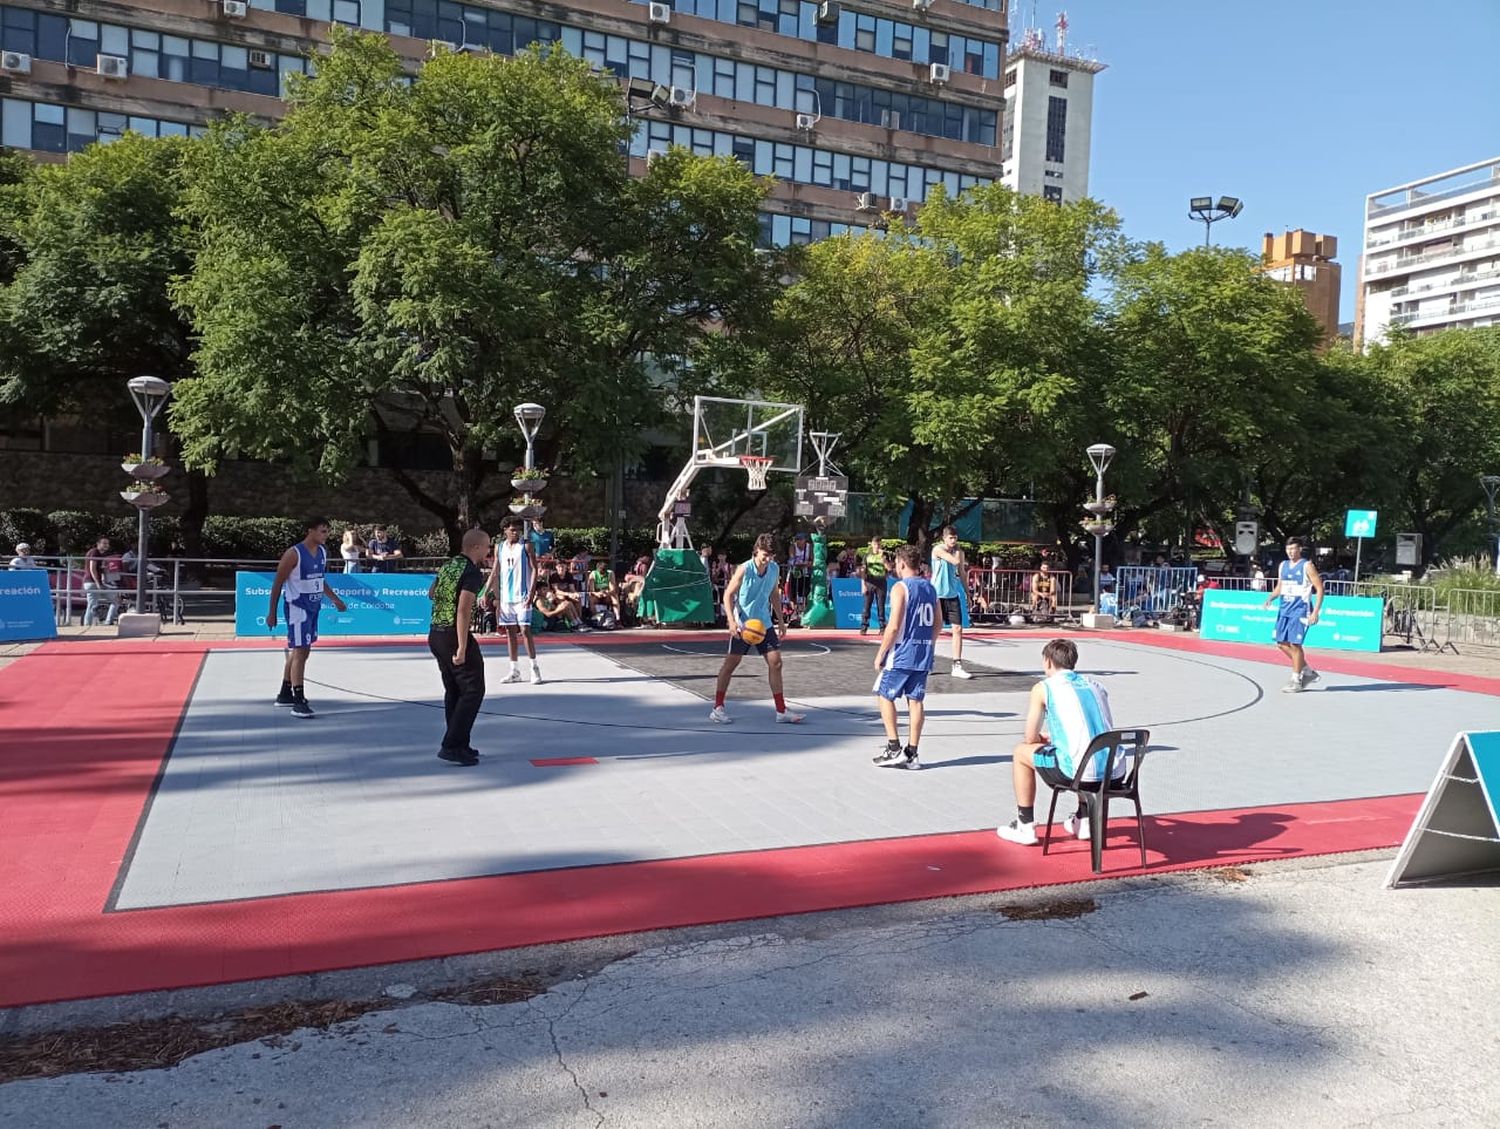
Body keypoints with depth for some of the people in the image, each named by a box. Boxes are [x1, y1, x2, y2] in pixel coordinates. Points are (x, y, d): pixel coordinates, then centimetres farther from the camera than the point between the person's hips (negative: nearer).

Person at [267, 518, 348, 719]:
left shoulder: (322, 552, 7)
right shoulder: (294, 554, -16)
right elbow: (277, 584, -11)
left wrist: (335, 599, 23)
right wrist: (271, 612, -11)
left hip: (313, 607, 8)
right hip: (297, 608, -8)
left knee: (302, 651, 16)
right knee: (300, 652, -12)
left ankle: (285, 694, 30)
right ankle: (298, 703, -11)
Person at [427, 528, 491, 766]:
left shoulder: (447, 566, 11)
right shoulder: (472, 572, -15)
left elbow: (431, 594, 28)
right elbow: (463, 611, -24)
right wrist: (462, 648, -26)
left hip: (435, 634, 9)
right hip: (454, 636, -9)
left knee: (453, 691, 17)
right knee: (473, 690, -3)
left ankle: (458, 745, 21)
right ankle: (452, 746, -7)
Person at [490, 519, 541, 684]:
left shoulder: (526, 546, -2)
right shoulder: (499, 548, 11)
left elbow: (534, 570, -6)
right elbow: (495, 574, 15)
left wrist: (531, 593, -15)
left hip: (521, 596, -5)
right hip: (505, 597, 5)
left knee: (525, 630, -8)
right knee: (510, 632, 7)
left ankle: (534, 668, -1)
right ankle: (514, 671, 12)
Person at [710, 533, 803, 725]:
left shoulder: (775, 569, 0)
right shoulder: (744, 570, -16)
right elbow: (728, 594, -12)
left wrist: (781, 620, 15)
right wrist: (731, 621, -24)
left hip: (764, 623, 5)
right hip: (742, 624, -5)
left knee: (775, 662, -1)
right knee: (731, 662, 2)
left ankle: (781, 711, 5)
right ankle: (717, 708, 13)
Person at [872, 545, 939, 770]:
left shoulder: (900, 588, -11)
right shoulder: (930, 588, 11)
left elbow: (894, 627, -16)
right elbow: (938, 625, 14)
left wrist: (880, 654, -8)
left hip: (902, 653, -6)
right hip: (924, 655, 6)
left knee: (885, 696, 7)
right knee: (916, 700, 8)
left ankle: (894, 749, 3)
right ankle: (912, 754, 10)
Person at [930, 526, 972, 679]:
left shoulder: (959, 552, 8)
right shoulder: (938, 549, -10)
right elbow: (956, 561, -23)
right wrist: (957, 550, -6)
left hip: (953, 594, 5)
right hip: (938, 594, -4)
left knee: (958, 629, -3)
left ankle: (957, 666, 0)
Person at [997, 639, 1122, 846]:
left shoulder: (1043, 688, 5)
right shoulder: (1095, 685, 20)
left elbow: (1031, 738, 8)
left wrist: (1044, 738, 33)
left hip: (1081, 772, -6)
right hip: (1115, 773, 6)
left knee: (1021, 752, 19)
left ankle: (1025, 827, 22)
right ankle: (1084, 821, 42)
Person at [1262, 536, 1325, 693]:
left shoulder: (1307, 566, -8)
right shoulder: (1283, 565, 11)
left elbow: (1320, 588, -10)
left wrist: (1315, 612, -17)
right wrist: (1270, 598, 0)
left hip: (1300, 610, -7)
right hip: (1284, 609, 7)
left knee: (1295, 644, -7)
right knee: (1282, 644, 7)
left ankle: (1296, 681, 4)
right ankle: (1308, 672, 22)